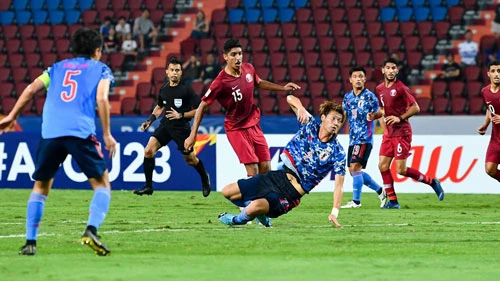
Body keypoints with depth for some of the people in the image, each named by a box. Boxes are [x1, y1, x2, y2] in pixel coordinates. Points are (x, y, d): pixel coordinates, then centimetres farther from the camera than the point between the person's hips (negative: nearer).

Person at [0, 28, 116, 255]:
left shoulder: (57, 68, 26)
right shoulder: (100, 70, 17)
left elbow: (31, 89, 14)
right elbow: (102, 98, -1)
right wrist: (107, 135, 1)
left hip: (50, 132, 3)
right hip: (81, 132, -3)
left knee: (40, 186, 18)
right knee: (102, 183, 6)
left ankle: (30, 242, 9)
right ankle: (91, 230, -18)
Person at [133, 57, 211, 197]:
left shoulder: (186, 90, -12)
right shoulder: (163, 89, 3)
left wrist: (181, 115, -19)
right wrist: (150, 120, 10)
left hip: (182, 127, -4)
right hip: (165, 125, 4)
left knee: (190, 159, 8)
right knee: (148, 151, -13)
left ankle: (205, 179, 40)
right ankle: (148, 186, -5)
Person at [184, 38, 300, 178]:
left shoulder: (248, 69, -4)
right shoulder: (221, 82, -23)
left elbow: (259, 83, 20)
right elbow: (202, 106, -15)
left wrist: (283, 88, 14)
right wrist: (193, 135, -17)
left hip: (254, 124, 6)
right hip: (236, 129, -6)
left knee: (266, 168, 3)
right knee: (253, 170, -15)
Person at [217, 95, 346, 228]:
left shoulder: (337, 153, -12)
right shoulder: (311, 126, -3)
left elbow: (338, 185, -14)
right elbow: (290, 98, -2)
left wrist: (334, 213, -27)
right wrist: (301, 108, -26)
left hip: (291, 193, -5)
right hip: (278, 176, 5)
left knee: (255, 208, -29)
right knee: (227, 192, 7)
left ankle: (237, 220, 6)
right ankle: (260, 209, 29)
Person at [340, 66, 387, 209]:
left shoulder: (370, 97, -7)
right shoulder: (347, 97, 11)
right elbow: (343, 118, 20)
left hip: (365, 139, -7)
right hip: (353, 139, 7)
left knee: (355, 167, -16)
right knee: (354, 170, 8)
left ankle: (356, 201, -9)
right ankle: (380, 191, 24)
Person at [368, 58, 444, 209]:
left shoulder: (401, 88, -11)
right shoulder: (380, 89, 11)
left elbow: (415, 108, -11)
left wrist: (400, 118, -20)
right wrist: (374, 115, 4)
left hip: (401, 132, -7)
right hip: (388, 133, 7)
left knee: (401, 170, -9)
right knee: (383, 165, -1)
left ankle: (432, 182, 10)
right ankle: (392, 201, 7)